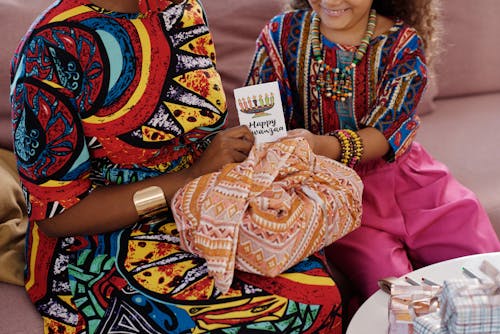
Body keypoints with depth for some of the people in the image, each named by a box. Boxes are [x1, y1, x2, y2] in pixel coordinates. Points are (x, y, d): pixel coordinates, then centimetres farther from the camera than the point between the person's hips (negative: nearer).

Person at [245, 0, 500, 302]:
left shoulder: (404, 44, -4)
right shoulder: (282, 34, -1)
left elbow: (386, 131, -16)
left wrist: (326, 147, -37)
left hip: (402, 173, 2)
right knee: (388, 280, -26)